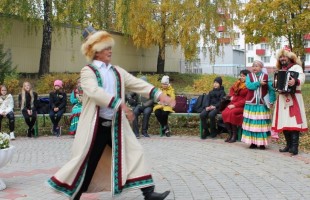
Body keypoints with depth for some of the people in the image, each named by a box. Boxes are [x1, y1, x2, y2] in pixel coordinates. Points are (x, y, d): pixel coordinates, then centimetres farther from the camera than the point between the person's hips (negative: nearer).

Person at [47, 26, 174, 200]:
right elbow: (95, 92, -24)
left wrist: (159, 94, -11)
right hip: (96, 125, -5)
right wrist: (120, 104, -31)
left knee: (134, 152, 2)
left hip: (116, 125, 6)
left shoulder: (117, 71, 11)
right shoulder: (88, 71, -6)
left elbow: (137, 84, 2)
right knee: (88, 163, 1)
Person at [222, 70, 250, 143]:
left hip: (242, 105, -6)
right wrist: (231, 96, 13)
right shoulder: (238, 82, 12)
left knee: (231, 113, -32)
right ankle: (230, 134, -14)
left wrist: (235, 105, -19)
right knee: (224, 113, -22)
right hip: (233, 103, 6)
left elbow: (246, 100, -15)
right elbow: (232, 89, 33)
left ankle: (234, 135, -19)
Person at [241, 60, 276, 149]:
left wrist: (271, 101, -9)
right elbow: (249, 85, -11)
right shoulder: (249, 76, 6)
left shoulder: (266, 77, 3)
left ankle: (262, 143, 3)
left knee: (262, 123, -2)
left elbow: (271, 89, -1)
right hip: (251, 104, 1)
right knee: (251, 123, 1)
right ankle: (253, 142, 8)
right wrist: (259, 83, -17)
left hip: (262, 104, -1)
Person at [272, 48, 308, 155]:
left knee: (293, 121, -13)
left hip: (294, 98, -7)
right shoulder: (280, 70, 21)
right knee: (284, 122, 4)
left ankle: (294, 147, -16)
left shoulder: (296, 67, -1)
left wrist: (295, 81, -40)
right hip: (282, 98, 7)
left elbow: (302, 78, -19)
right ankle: (288, 145, 11)